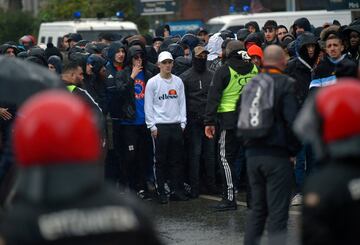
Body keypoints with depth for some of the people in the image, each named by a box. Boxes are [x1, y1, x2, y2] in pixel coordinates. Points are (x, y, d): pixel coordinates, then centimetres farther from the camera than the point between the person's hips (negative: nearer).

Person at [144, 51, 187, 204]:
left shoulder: (178, 81, 9)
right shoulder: (152, 82, -2)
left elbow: (182, 103, 13)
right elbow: (148, 106, -3)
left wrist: (183, 123, 5)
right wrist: (152, 126, -8)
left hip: (176, 125, 3)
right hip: (160, 126, -3)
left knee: (177, 160, 5)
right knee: (161, 161, 0)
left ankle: (177, 191, 10)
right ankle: (161, 192, 5)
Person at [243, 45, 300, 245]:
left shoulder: (251, 84, 9)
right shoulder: (286, 84, -9)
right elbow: (293, 121, -14)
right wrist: (293, 150, -3)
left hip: (253, 153, 6)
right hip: (278, 155, -6)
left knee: (257, 208, 16)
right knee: (278, 213, -3)